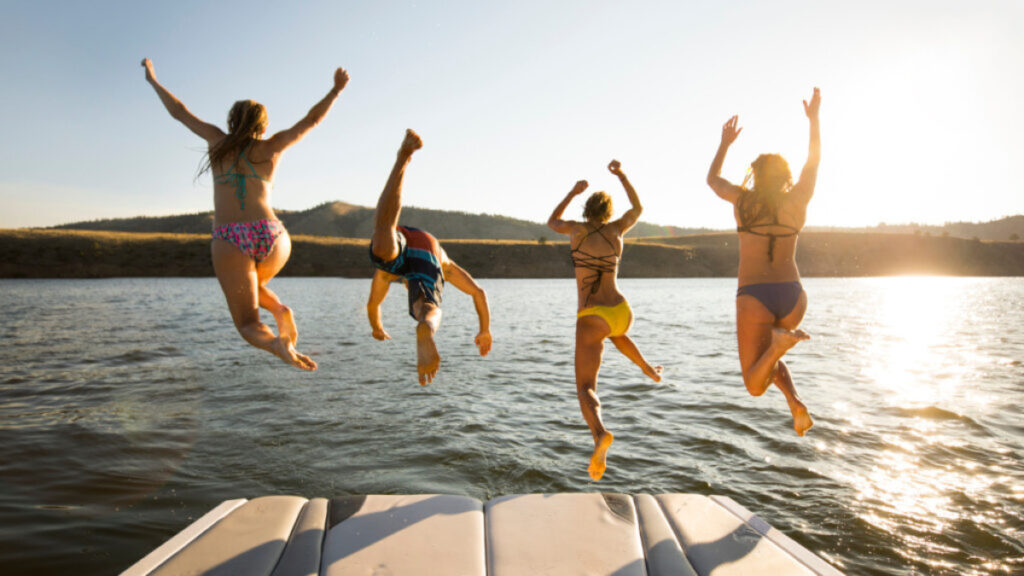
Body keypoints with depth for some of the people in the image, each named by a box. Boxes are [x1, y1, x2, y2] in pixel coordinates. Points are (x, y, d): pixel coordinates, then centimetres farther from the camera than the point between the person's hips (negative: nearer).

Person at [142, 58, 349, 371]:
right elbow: (311, 119, 21)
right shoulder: (271, 147, 13)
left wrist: (153, 80, 42)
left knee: (248, 324, 7)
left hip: (229, 241, -1)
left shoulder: (220, 141, 14)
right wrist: (337, 89, 31)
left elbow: (179, 112, 27)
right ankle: (279, 310, 2)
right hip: (272, 236, 2)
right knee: (251, 286, 35)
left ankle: (276, 344, -28)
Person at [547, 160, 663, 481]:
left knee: (585, 389, -8)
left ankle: (600, 434, -37)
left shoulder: (577, 230, -1)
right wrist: (621, 174, 31)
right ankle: (648, 369, 54)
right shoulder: (615, 230, 5)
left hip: (591, 320, -4)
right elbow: (638, 208, 26)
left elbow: (552, 222, 23)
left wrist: (573, 192, 32)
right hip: (622, 313, 4)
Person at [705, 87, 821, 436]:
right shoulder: (797, 199, 4)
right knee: (765, 359, 31)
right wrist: (813, 119, 33)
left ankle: (780, 341, -26)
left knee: (756, 385, 4)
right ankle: (795, 403, 3)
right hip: (792, 295, 3)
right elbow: (814, 159, 23)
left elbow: (712, 179, 22)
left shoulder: (742, 199, 1)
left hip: (754, 297, -3)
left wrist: (725, 142, 32)